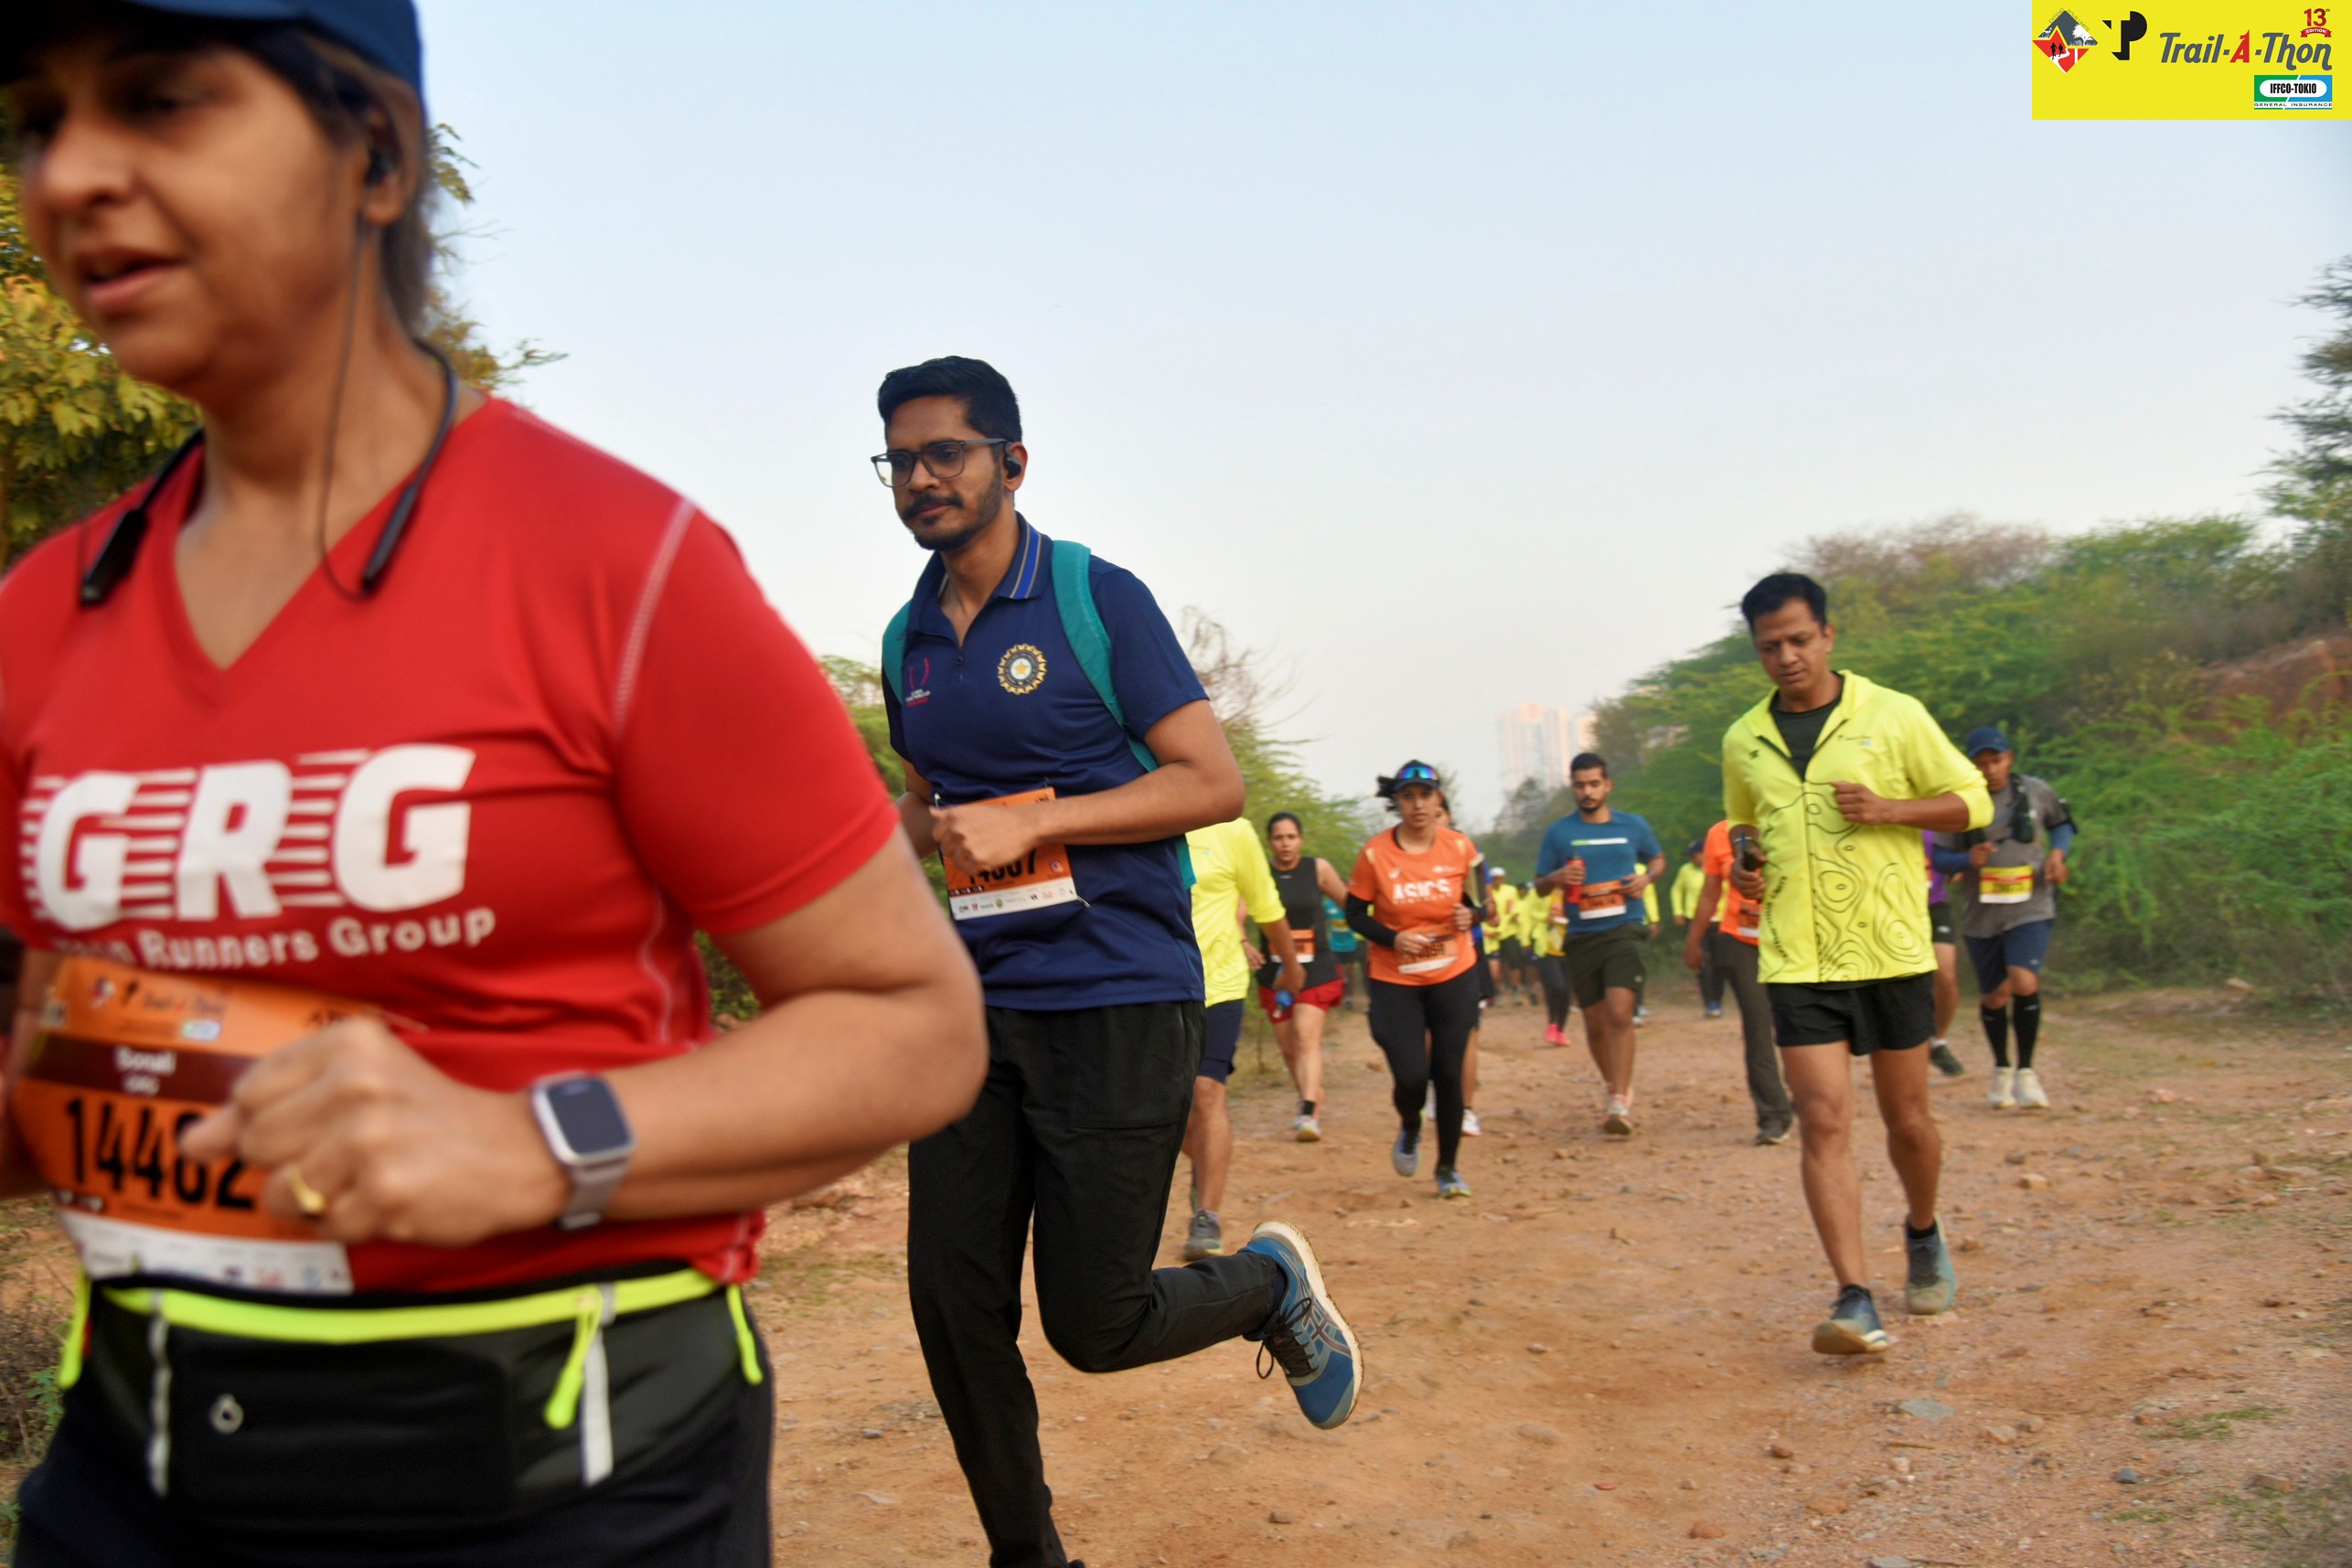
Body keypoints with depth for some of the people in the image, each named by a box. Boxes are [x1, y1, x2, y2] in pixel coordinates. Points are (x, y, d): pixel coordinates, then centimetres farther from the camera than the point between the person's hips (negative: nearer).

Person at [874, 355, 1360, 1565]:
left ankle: (1270, 1285, 29)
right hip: (974, 1002, 6)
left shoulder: (1097, 598, -5)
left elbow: (1213, 783, -9)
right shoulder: (907, 643, 12)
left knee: (1093, 1325, -2)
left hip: (1116, 999, -5)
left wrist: (1030, 820, -17)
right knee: (952, 1308, 3)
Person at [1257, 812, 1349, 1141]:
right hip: (1276, 970, 2)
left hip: (1316, 968, -2)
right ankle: (1312, 1099, 34)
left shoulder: (1318, 868, -1)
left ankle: (1309, 1114, -25)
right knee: (1288, 1047, 11)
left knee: (1307, 1036, -18)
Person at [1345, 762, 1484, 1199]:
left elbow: (1478, 901, 8)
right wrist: (1393, 938, -16)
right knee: (1410, 1076, -8)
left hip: (1454, 977, 1)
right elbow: (1355, 913, 0)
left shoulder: (1460, 847, -3)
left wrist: (1471, 915, -15)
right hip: (1395, 982, -1)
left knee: (1449, 1073, 2)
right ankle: (1410, 1130, 29)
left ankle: (1448, 1168, 21)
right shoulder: (1374, 853, -9)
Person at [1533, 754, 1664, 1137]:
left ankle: (1621, 1104, -18)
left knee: (1620, 1013, -19)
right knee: (1595, 1023, 9)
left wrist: (1647, 877, 1)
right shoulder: (1558, 832, 5)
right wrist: (1557, 878, -12)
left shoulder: (1633, 826, 6)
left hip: (1624, 931, -2)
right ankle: (1615, 1087, 32)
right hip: (1582, 937, 2)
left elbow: (1658, 859, 23)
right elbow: (1540, 886, 10)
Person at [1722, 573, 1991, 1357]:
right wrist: (1744, 863, 3)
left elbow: (1971, 800, 4)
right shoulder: (1743, 741, 9)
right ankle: (1856, 1301, -8)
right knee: (1823, 1122, -9)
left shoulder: (1893, 715, -1)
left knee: (1908, 1121, 11)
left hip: (1892, 952, -1)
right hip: (1798, 961, 1)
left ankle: (1923, 1233, 41)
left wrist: (1889, 807, -14)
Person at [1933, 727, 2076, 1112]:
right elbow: (1940, 858, 1)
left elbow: (2062, 823, 19)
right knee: (1995, 997, 8)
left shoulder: (2035, 791, 1)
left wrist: (2057, 852, -1)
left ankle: (2026, 1072, -4)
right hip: (1982, 917, 1)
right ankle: (2001, 1069, 34)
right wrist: (1968, 860, -20)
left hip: (2030, 910, -1)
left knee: (2025, 983, -22)